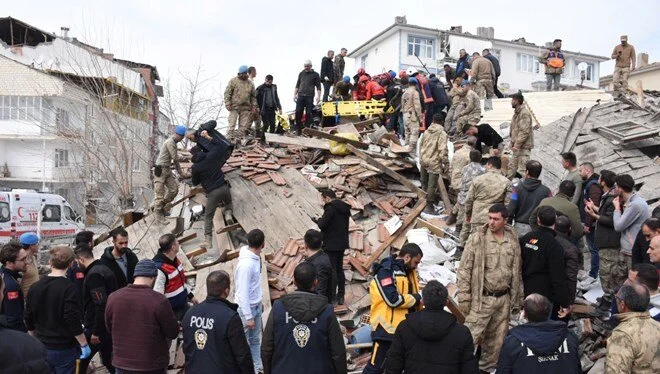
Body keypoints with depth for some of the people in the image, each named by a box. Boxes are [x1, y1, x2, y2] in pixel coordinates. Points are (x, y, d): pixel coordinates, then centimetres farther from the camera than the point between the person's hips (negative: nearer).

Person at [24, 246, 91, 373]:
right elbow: (74, 321, -20)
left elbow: (29, 320, 8)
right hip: (64, 349, -5)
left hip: (42, 348, 5)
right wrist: (84, 345, -11)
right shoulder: (68, 288, -17)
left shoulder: (34, 287, 1)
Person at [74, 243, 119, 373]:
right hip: (109, 326, 9)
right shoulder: (104, 269, 10)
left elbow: (101, 305, -26)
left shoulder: (94, 274, -18)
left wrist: (96, 332, -20)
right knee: (109, 361, 15)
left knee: (81, 360, 6)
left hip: (97, 328, -9)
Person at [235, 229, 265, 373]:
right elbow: (242, 292, -26)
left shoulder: (256, 257, -1)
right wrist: (248, 317, -21)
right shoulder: (246, 264, -29)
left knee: (255, 339, 20)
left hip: (256, 305, 9)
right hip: (245, 308, -9)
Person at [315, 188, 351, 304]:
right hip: (342, 243, 9)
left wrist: (319, 220, 1)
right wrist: (322, 221, 12)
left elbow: (322, 225, -21)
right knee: (339, 269, 15)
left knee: (331, 271, -3)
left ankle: (331, 298, 2)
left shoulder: (331, 208, -18)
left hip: (331, 245, -9)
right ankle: (341, 297, 21)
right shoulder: (345, 207, 9)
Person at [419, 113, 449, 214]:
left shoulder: (427, 131, 7)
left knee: (424, 182, 20)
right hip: (434, 162, -7)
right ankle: (429, 206, 3)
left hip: (423, 160, 7)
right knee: (432, 185, -1)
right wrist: (446, 163, -10)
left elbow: (421, 145, 15)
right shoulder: (442, 133, -13)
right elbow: (443, 150, -19)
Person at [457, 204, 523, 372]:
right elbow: (464, 269, -9)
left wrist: (517, 299, 14)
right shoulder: (477, 239, -10)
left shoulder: (513, 240, 4)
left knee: (497, 340, 14)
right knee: (470, 336, -7)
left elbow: (517, 272, 13)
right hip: (481, 298, -4)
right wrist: (464, 298, -11)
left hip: (504, 299, 5)